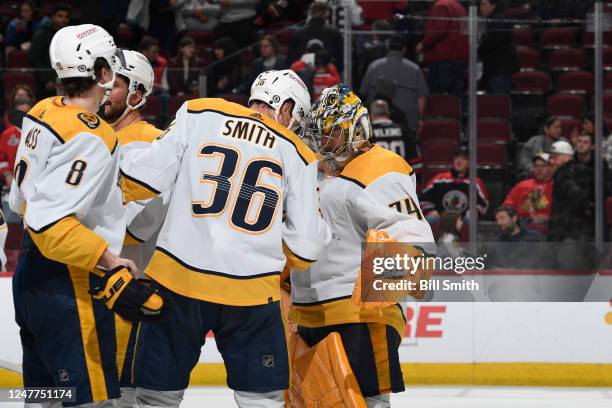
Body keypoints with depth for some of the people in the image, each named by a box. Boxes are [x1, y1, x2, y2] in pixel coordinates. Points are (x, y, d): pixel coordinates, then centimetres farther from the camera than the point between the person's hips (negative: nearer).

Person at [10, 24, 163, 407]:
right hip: (68, 289, -10)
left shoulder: (43, 112, 6)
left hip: (31, 275, 10)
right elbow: (52, 223, -28)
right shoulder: (90, 137, -21)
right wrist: (112, 267, -26)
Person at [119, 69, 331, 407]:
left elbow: (147, 175, -1)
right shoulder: (298, 155, 8)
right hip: (252, 290, 0)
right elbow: (306, 246, 6)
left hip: (179, 278, 0)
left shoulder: (198, 114, 4)